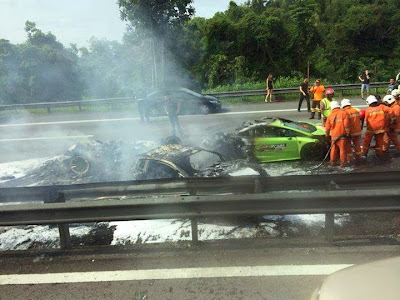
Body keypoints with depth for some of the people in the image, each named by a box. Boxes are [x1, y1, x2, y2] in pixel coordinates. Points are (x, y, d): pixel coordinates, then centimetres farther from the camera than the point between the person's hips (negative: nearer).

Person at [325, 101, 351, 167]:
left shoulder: (330, 116, 7)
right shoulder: (344, 113, -3)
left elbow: (327, 127, 11)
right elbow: (346, 125, -9)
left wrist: (327, 135, 25)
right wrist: (348, 133, -2)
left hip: (333, 136, 4)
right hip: (342, 135, -3)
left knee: (334, 149, 16)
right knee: (343, 149, 4)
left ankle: (333, 162, 23)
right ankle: (343, 163, 8)